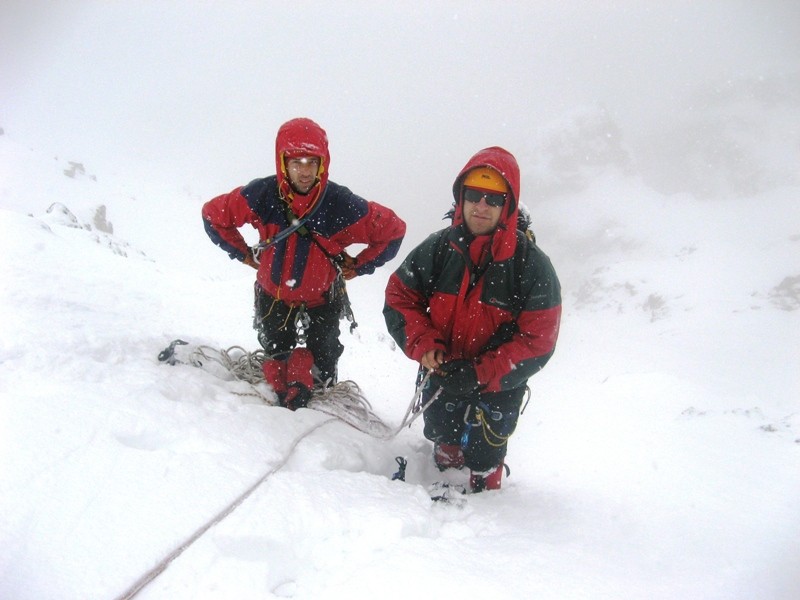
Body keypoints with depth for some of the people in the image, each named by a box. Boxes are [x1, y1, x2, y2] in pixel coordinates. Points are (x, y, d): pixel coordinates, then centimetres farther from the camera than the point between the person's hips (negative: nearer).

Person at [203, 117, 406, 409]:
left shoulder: (342, 204, -29)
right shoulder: (261, 195, -24)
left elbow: (393, 230, -13)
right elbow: (213, 214, -5)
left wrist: (357, 266, -10)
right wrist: (245, 254, -4)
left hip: (322, 298, -2)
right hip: (273, 295, 2)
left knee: (322, 360, 7)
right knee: (276, 354, 19)